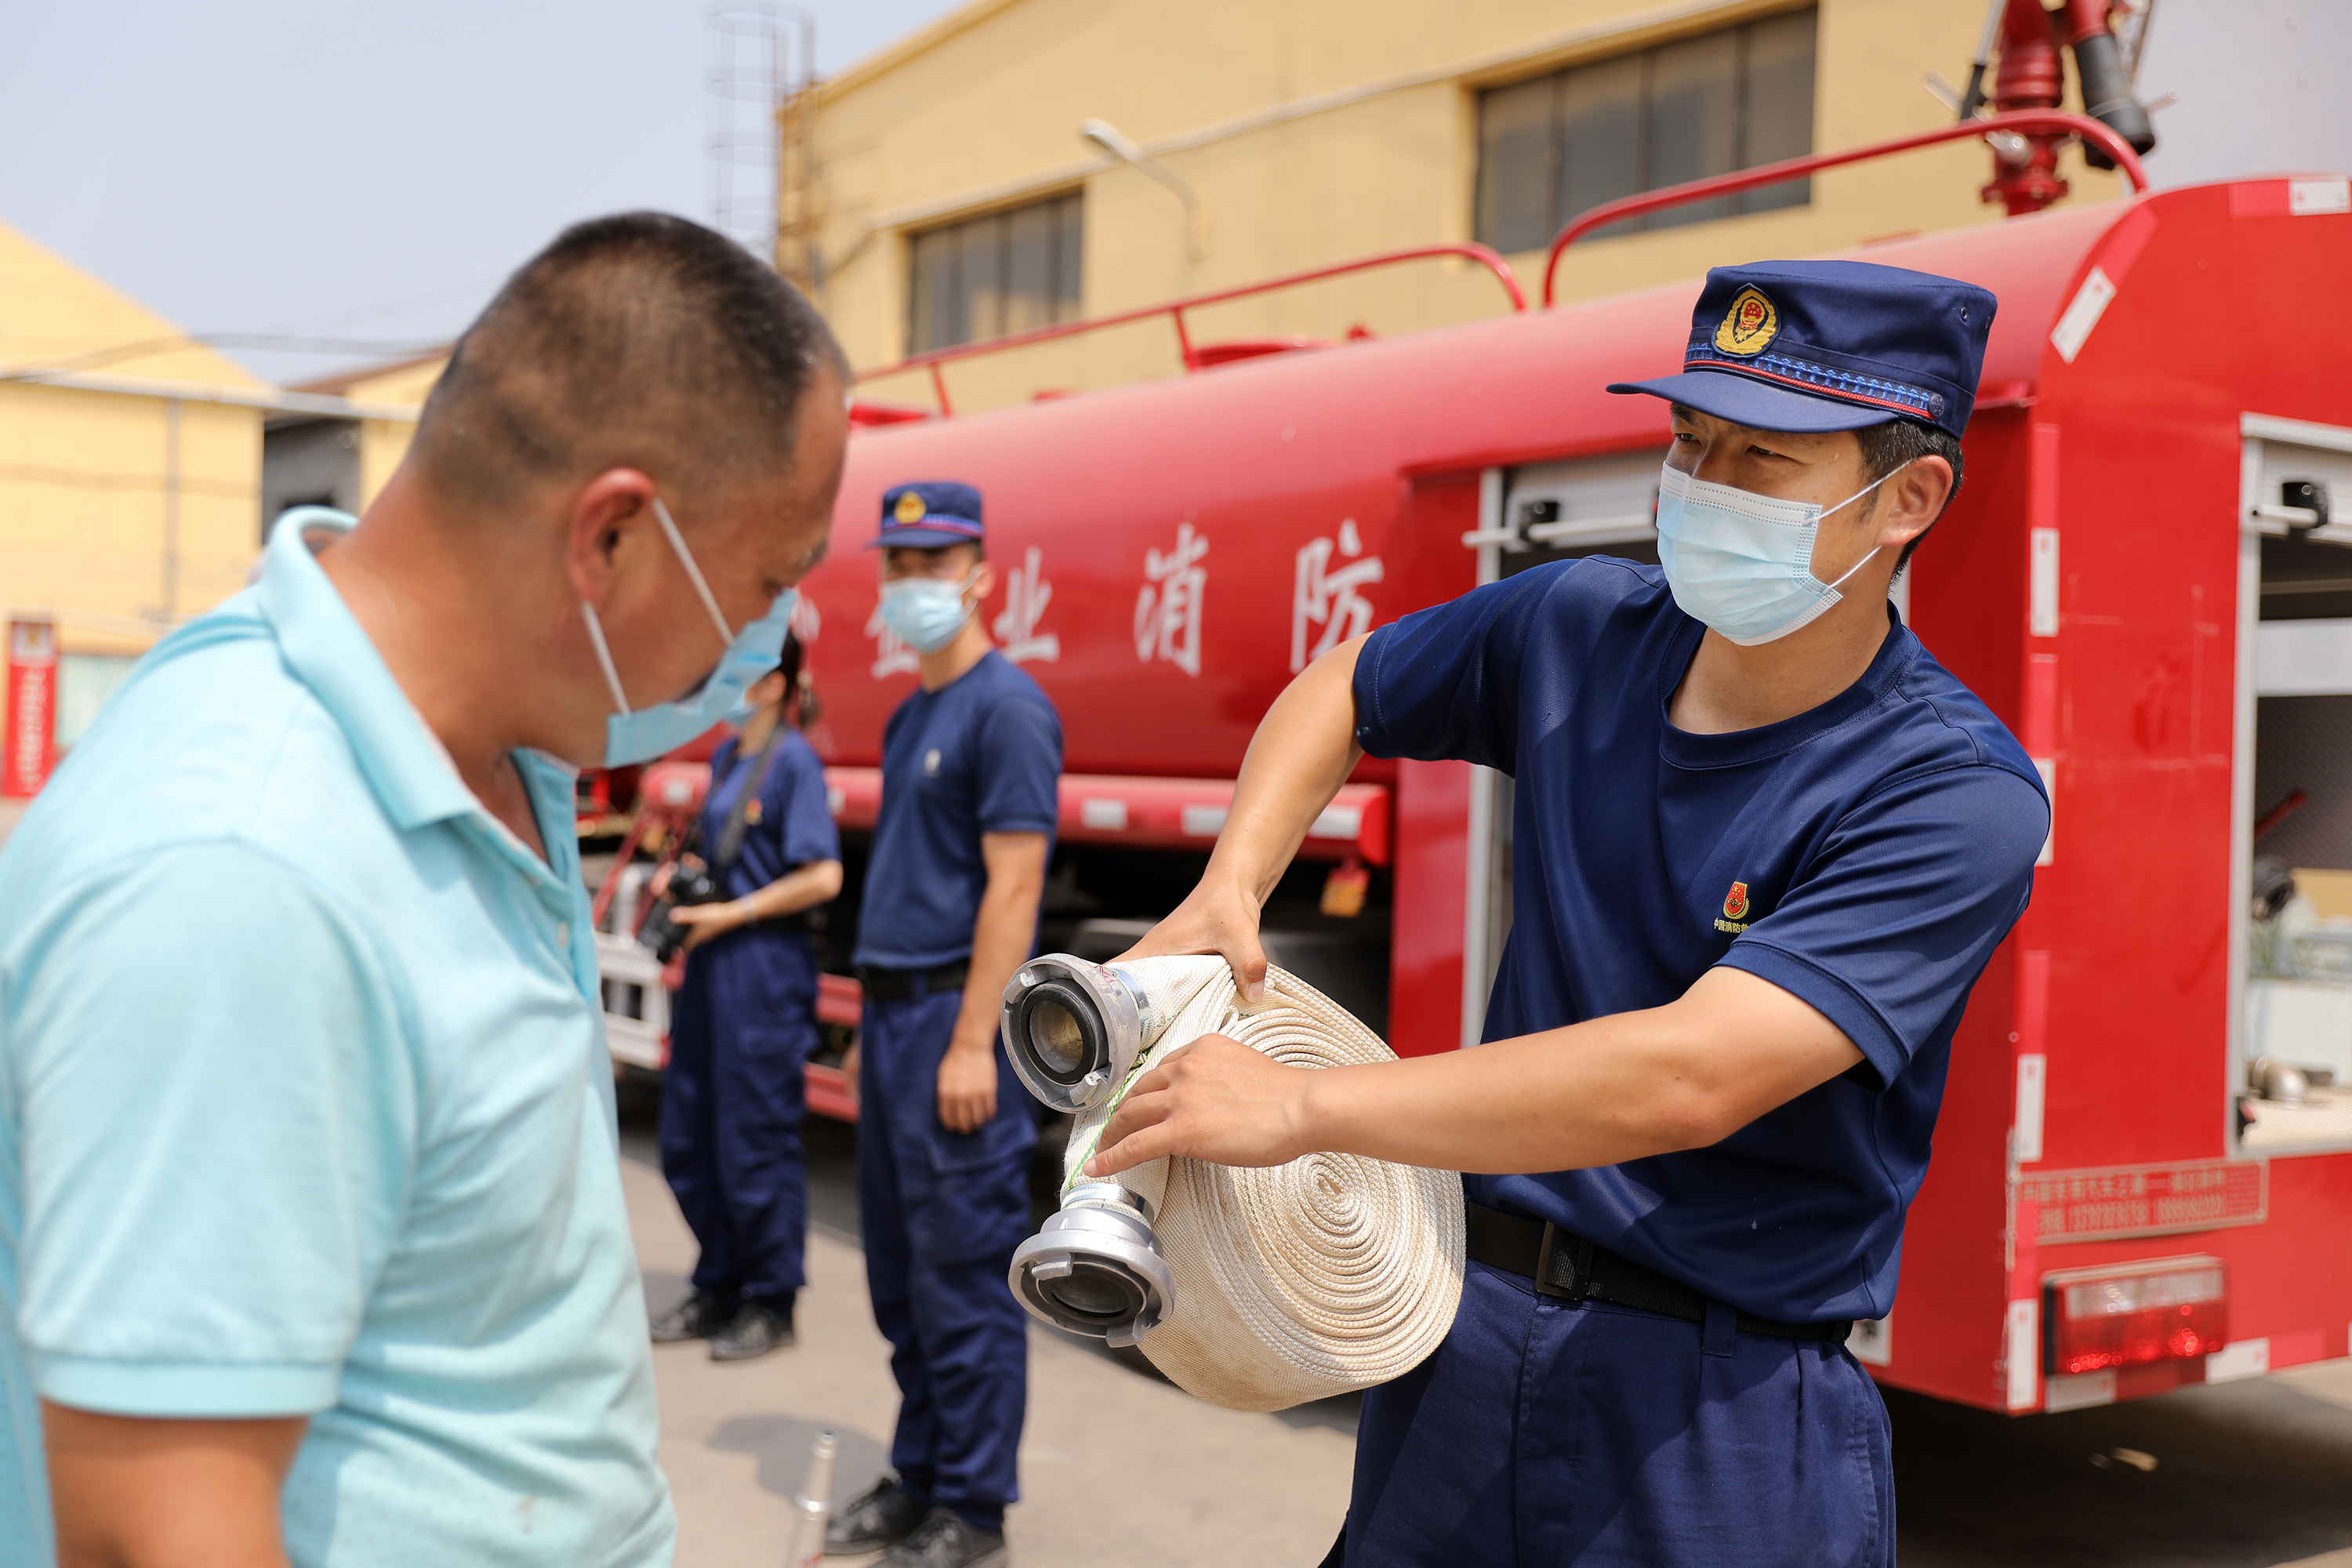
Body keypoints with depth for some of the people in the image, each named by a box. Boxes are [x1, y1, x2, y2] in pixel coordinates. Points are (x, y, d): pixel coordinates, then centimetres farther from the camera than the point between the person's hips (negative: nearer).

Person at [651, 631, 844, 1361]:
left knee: (756, 1141, 1)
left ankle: (770, 1304, 15)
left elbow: (822, 877, -17)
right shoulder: (726, 755, 12)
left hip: (765, 967, -9)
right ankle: (717, 1289, 28)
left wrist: (730, 913, -14)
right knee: (688, 1136, 13)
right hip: (711, 962, 9)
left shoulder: (792, 761, -12)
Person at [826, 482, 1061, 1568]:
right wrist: (876, 1022, 17)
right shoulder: (909, 713, 17)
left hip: (953, 1016, -9)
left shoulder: (1006, 707, -11)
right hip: (891, 1010, 9)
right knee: (898, 1274, 15)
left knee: (962, 1275, -2)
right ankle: (918, 1477, 27)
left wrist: (971, 1041, -20)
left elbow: (1013, 884, -16)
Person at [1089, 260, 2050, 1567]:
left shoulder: (1955, 795, -19)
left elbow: (1689, 1077, -30)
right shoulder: (1581, 629, -1)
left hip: (1720, 1425, -4)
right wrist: (1229, 890, 0)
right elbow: (1340, 693, 18)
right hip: (1465, 1337, 5)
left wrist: (1301, 1106, -30)